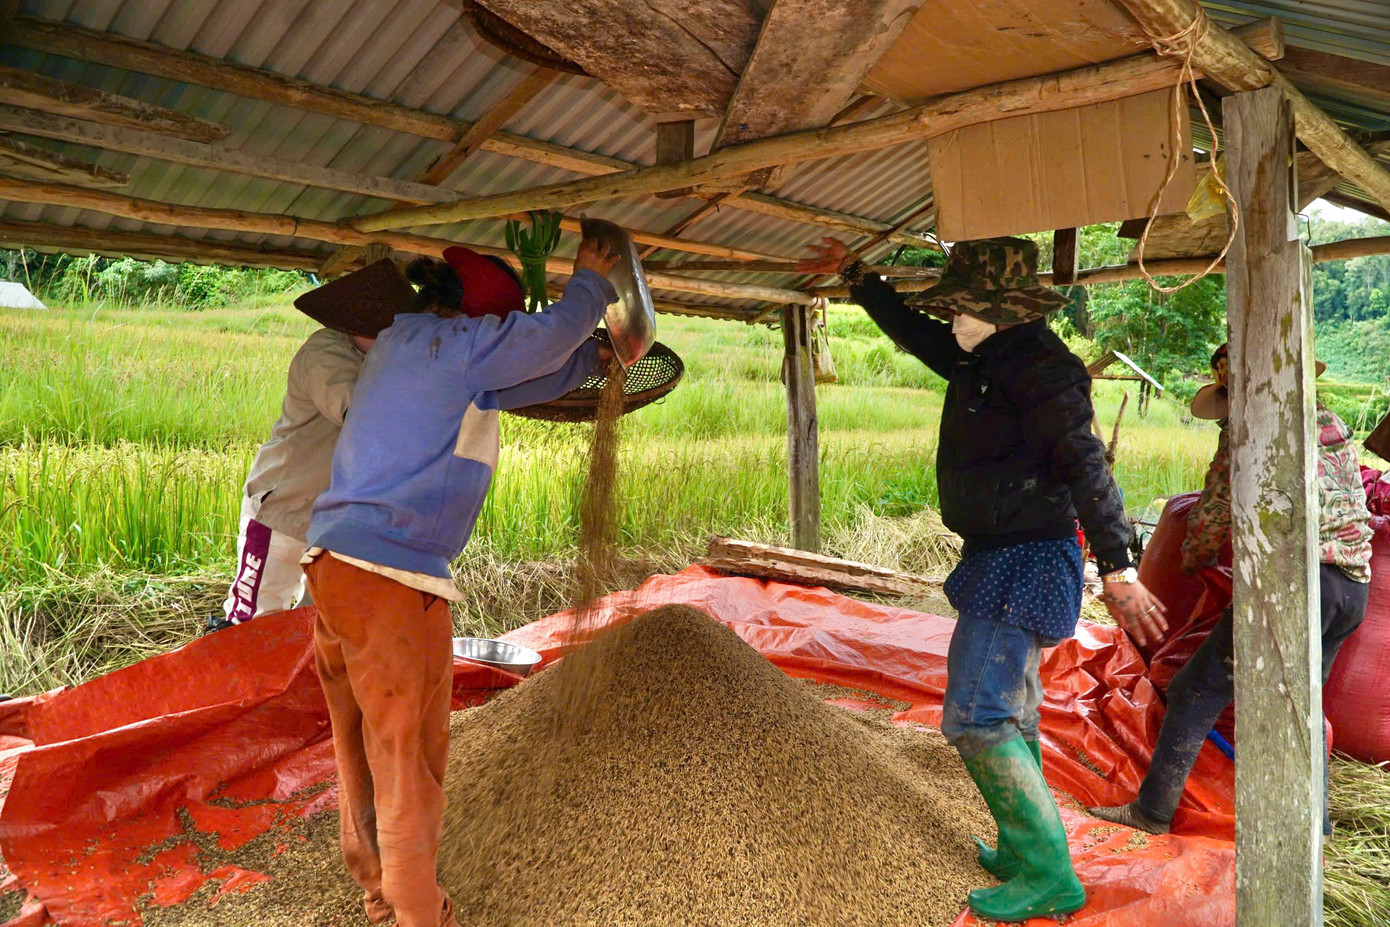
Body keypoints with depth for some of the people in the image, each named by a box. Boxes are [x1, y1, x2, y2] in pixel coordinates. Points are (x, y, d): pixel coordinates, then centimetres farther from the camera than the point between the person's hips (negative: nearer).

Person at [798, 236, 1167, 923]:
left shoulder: (1038, 366, -17)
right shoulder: (984, 362, 11)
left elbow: (1085, 464, -24)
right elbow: (913, 331, 25)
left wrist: (1117, 569, -29)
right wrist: (853, 274, 29)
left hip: (1024, 566, -11)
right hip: (1000, 559, 11)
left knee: (977, 717, -11)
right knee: (1010, 713, 18)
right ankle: (1020, 853, 32)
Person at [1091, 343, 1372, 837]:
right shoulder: (1332, 422, 21)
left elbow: (1217, 508, 3)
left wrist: (1191, 561, 20)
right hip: (1355, 587, 8)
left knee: (1198, 690, 0)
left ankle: (1153, 808, 5)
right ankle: (1313, 818, 24)